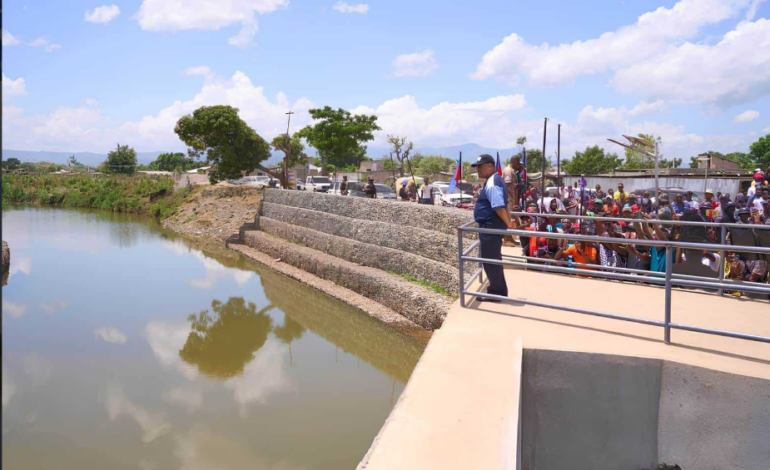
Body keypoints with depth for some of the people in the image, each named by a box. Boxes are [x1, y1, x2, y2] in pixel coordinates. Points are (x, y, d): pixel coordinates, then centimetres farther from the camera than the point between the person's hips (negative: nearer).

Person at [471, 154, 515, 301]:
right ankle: (498, 290, 29)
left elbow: (499, 207, -28)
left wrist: (508, 225, -25)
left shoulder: (491, 184, -20)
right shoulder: (495, 180, 15)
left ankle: (497, 292, 8)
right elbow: (503, 203, 22)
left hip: (491, 227, -11)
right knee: (493, 259, 19)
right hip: (492, 226, 11)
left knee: (490, 260, -2)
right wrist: (509, 222, 24)